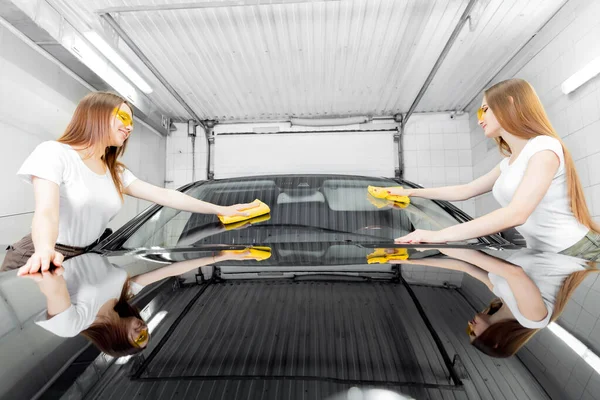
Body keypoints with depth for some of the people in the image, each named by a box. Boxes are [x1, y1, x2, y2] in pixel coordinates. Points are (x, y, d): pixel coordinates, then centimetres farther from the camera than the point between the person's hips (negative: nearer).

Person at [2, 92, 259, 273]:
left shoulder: (115, 172, 7)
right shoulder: (54, 153, -12)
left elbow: (164, 196, 0)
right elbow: (46, 212, -27)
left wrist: (220, 209, -4)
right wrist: (45, 251, -49)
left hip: (86, 261, 6)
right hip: (36, 267, -6)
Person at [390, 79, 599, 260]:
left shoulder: (544, 147, -16)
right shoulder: (508, 163, 11)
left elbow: (516, 214, -29)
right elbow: (465, 191, 17)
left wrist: (440, 235, -34)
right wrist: (411, 192, 15)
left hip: (577, 253, -7)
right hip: (544, 256, 7)